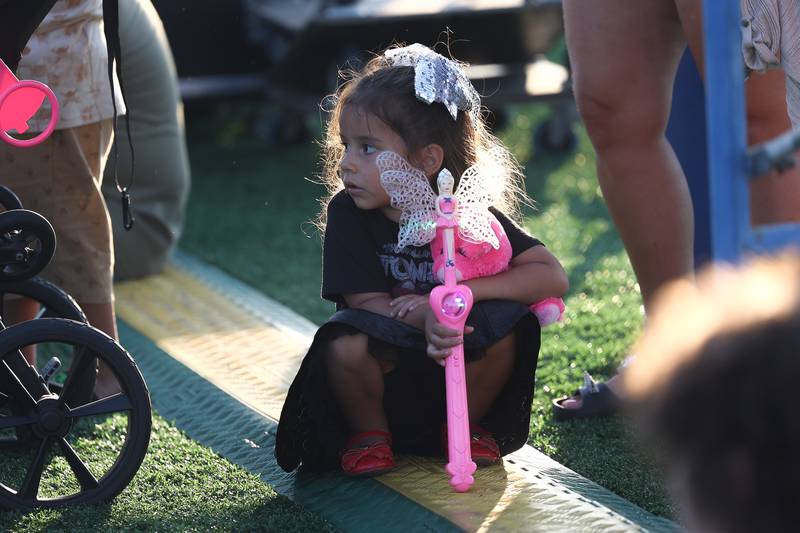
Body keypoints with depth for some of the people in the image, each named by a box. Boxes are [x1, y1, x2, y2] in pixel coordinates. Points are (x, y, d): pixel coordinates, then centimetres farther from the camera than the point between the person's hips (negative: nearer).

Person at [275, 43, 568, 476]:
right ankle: (368, 433, -1)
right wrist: (424, 320, -38)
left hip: (454, 380, 1)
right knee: (345, 341, -32)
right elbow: (366, 302, -16)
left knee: (502, 324, -27)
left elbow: (553, 279, -17)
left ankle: (464, 424, 1)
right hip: (385, 371, -1)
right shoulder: (347, 213, -11)